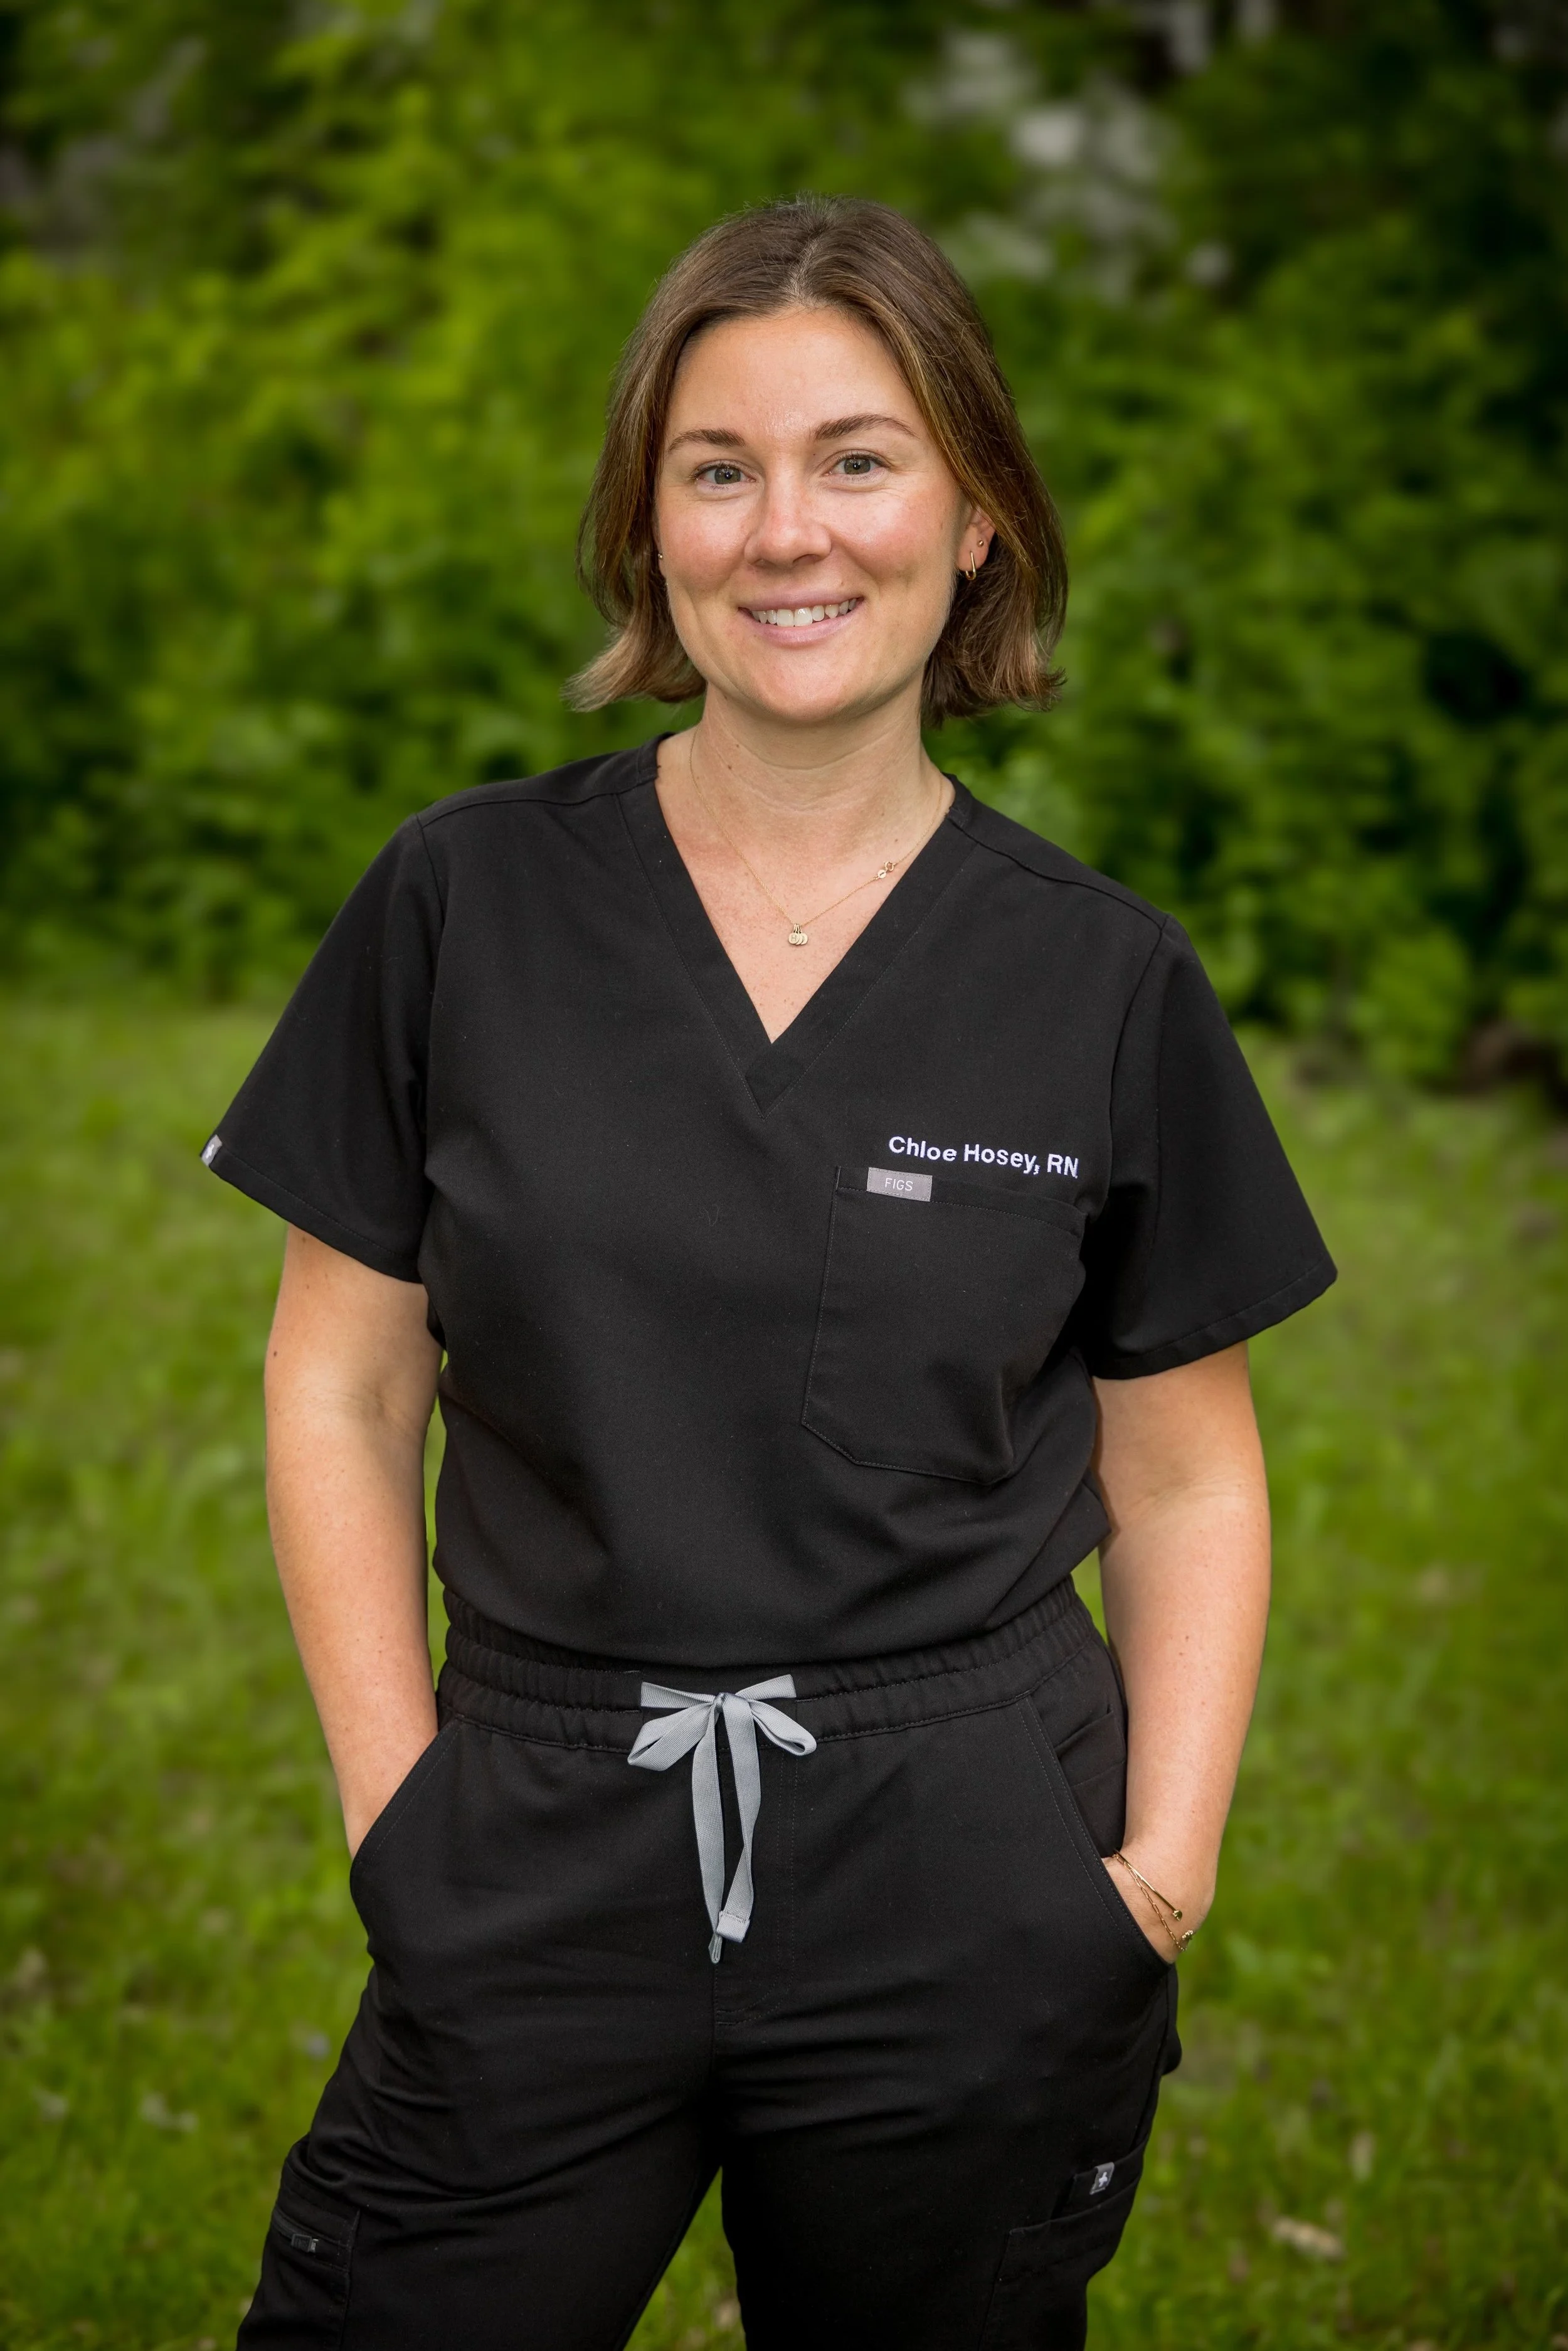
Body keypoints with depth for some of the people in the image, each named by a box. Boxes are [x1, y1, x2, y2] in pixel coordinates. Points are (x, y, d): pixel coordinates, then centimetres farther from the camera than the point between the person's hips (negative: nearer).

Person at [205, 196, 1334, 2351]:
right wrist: (397, 1802, -3)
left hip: (967, 1931, 0)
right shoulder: (465, 905, 0)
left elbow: (1184, 1481, 6)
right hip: (539, 1893, 1)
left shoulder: (1105, 982, 0)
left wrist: (1164, 1869, -5)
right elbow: (344, 1391, 4)